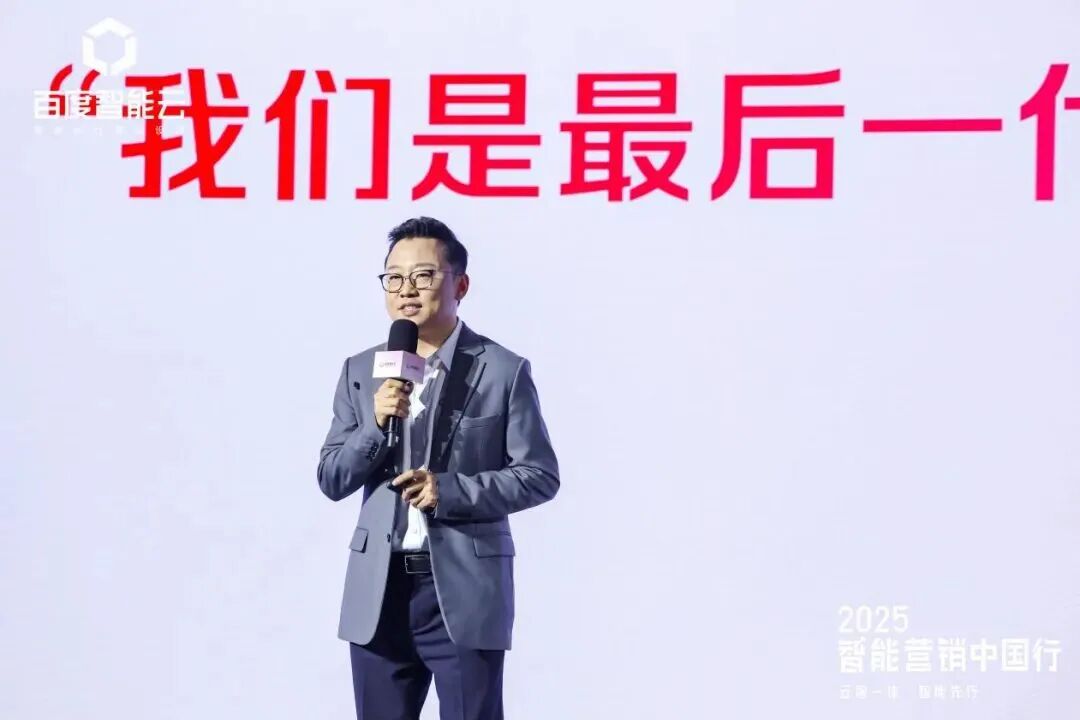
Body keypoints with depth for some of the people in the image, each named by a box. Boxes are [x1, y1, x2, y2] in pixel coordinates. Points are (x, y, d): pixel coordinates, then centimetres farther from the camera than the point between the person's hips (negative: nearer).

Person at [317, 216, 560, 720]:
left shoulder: (503, 371, -2)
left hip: (465, 590, -4)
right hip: (380, 590, 4)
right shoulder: (361, 371, 8)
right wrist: (376, 426, -12)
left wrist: (450, 490, -16)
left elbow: (539, 475, -3)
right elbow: (331, 480, 6)